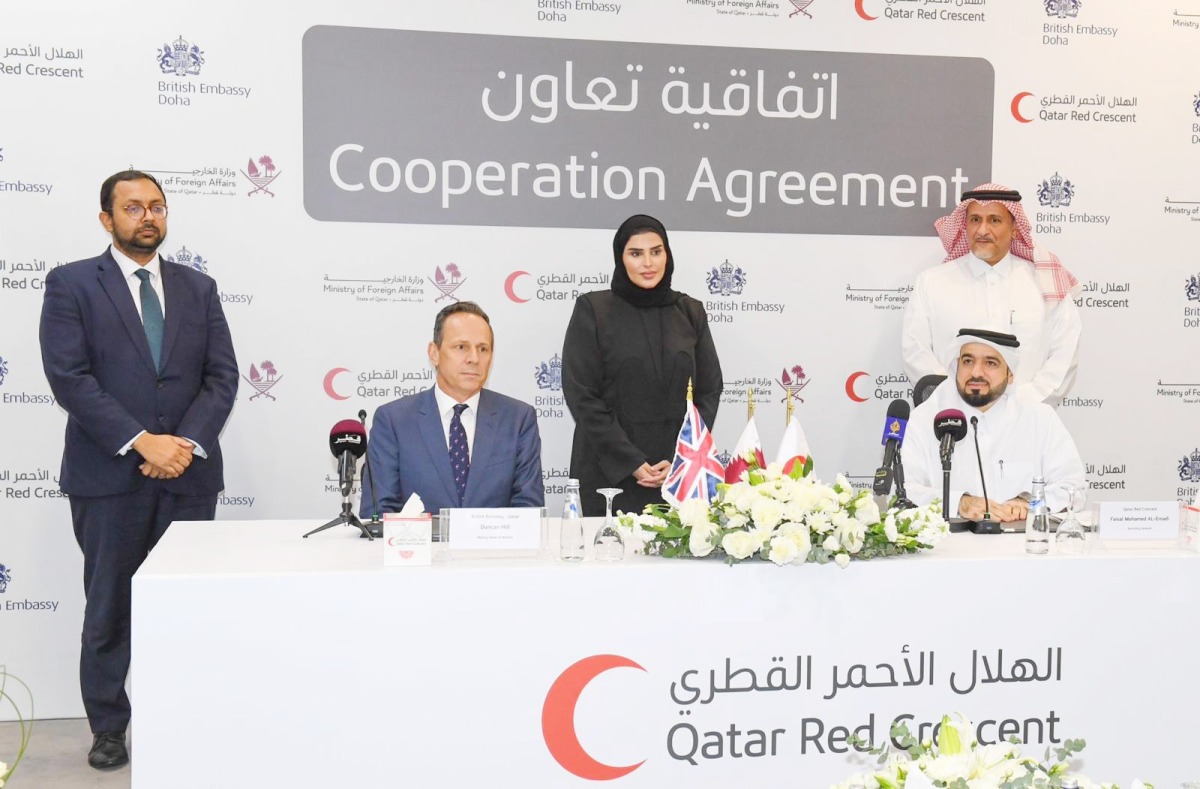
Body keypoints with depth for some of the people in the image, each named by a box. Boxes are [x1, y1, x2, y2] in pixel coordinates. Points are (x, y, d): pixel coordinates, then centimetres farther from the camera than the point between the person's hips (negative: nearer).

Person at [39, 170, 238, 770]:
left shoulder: (198, 288, 11)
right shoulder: (71, 284, 1)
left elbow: (222, 375, 4)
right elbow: (68, 377, -9)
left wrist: (188, 441, -12)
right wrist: (141, 442, -17)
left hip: (189, 475, 3)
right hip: (108, 477, -2)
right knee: (109, 609, 8)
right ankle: (108, 729, 22)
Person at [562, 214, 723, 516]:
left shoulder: (690, 312, 8)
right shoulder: (593, 309, -1)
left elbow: (709, 390, 7)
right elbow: (581, 395, -6)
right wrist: (632, 463, -12)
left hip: (678, 477, 2)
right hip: (610, 475, -2)